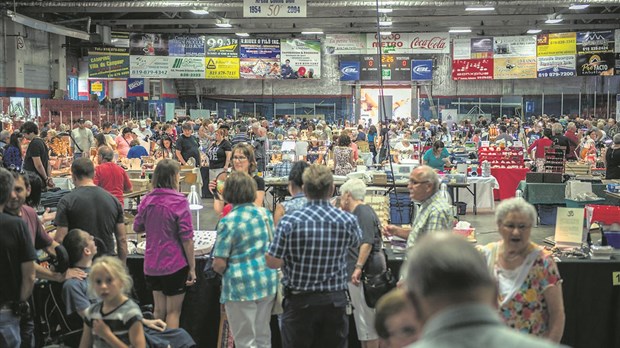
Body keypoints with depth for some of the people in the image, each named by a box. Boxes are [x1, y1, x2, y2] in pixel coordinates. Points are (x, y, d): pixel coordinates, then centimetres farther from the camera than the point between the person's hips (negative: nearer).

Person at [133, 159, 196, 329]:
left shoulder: (147, 200, 0)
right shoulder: (179, 202, -15)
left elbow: (137, 227, 15)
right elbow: (186, 238, -15)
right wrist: (192, 267, -9)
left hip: (152, 265, 5)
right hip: (175, 264, -5)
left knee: (158, 310, 17)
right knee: (173, 312, 6)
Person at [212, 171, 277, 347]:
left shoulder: (228, 222, -14)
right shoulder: (265, 213, 3)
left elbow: (219, 264, -16)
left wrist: (226, 272, 5)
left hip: (241, 288, -6)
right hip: (268, 283, 6)